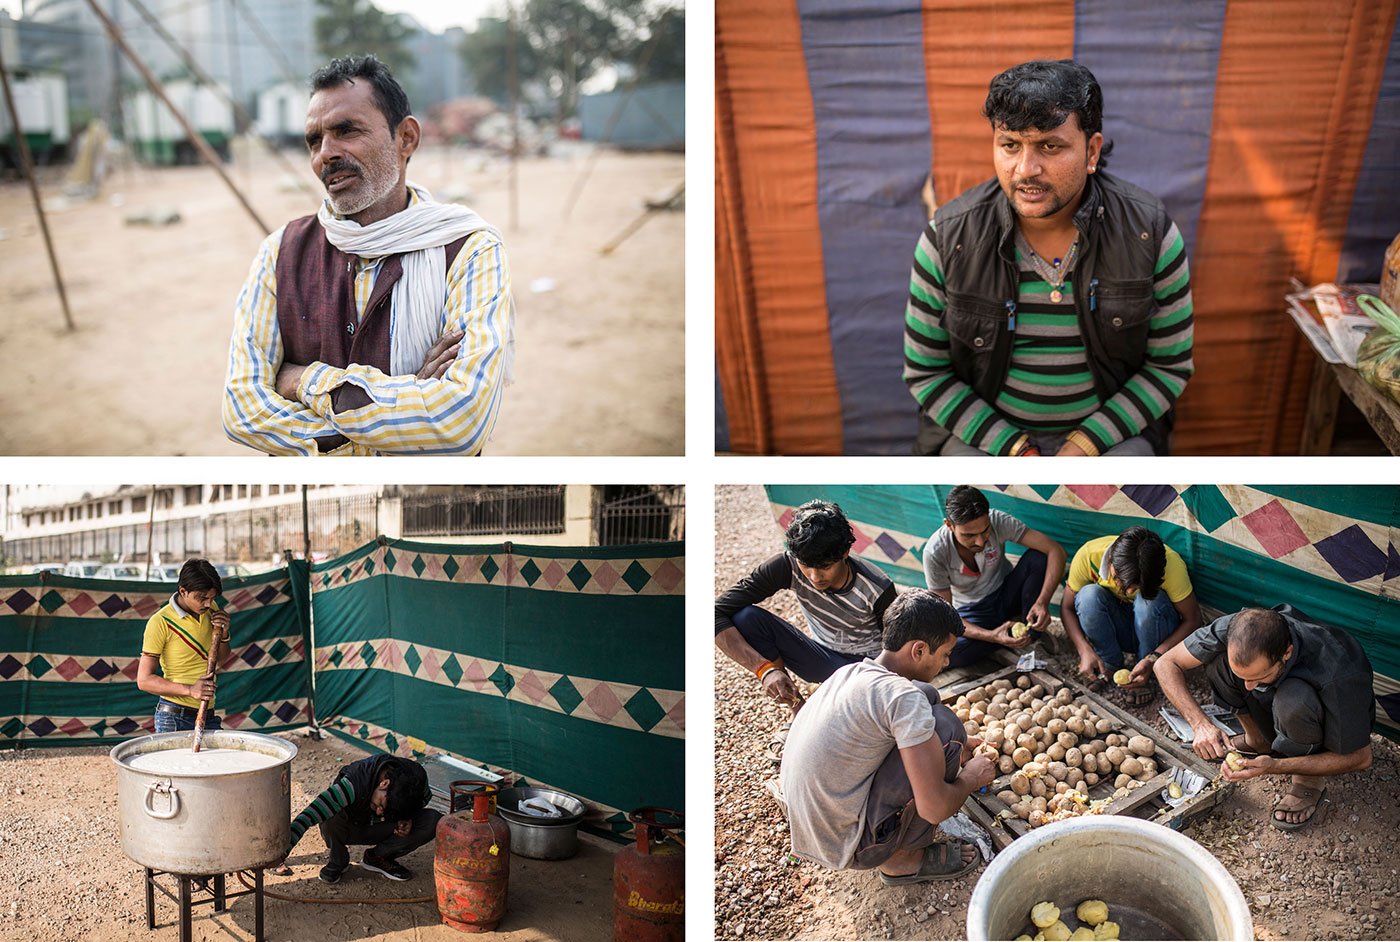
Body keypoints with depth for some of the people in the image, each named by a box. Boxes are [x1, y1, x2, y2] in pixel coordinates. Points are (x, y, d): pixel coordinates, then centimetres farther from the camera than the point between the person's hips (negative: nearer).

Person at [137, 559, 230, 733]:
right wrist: (190, 690, -24)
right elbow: (144, 680, -13)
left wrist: (223, 635, -1)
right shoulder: (160, 622, -13)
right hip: (174, 718, -6)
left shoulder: (210, 609, 6)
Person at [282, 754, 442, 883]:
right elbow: (313, 812, -46)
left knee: (435, 821, -23)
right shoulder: (356, 782, -38)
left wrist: (408, 819, -19)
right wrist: (285, 848, -55)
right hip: (351, 828, -3)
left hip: (379, 829, 3)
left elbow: (424, 797, 0)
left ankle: (377, 857, -2)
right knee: (332, 819, -40)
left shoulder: (417, 776, -26)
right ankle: (338, 862, -7)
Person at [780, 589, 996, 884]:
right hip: (846, 847, -9)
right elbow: (935, 808, -23)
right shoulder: (902, 697, -22)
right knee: (944, 725, -10)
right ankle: (901, 859, 4)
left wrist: (956, 749, 28)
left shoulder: (851, 672, 5)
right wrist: (972, 777, -1)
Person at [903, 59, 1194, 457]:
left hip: (1109, 427, 1)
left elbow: (1171, 365, -1)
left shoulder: (1150, 233, -10)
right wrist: (1016, 451, -13)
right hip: (982, 426, 0)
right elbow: (926, 373, -3)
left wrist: (1085, 446, -13)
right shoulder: (947, 237, -11)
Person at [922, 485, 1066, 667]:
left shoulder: (998, 521, -24)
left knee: (1037, 558, -27)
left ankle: (1033, 635, -9)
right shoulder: (935, 553, -27)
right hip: (972, 613, -1)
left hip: (1006, 595, 1)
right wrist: (992, 636, -37)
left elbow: (1056, 550, -26)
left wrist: (1042, 602, -40)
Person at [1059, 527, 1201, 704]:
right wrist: (1085, 650, -29)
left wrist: (1153, 659, -32)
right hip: (1115, 630, 1)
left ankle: (1145, 678, -13)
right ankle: (1111, 668, -11)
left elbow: (1192, 620, -21)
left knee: (1151, 600, -35)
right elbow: (1067, 607, -14)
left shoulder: (1171, 564, -31)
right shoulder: (1088, 555, -28)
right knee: (1089, 595, -30)